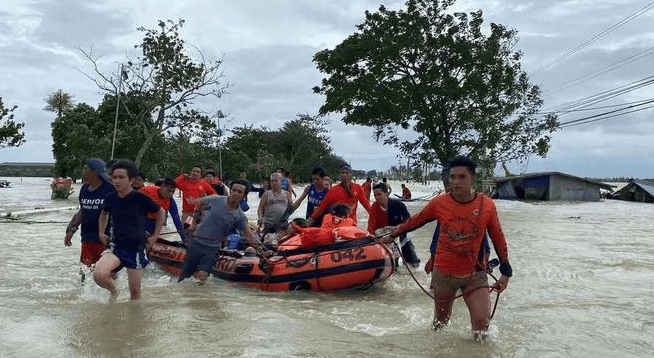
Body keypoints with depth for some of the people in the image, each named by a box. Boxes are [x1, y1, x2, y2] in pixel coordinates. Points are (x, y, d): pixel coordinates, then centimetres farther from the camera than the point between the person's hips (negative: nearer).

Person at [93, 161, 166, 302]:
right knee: (99, 275, -23)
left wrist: (155, 236, 4)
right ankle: (113, 291, 10)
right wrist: (101, 233, 13)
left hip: (137, 249, -2)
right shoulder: (110, 198, 0)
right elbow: (104, 214, 24)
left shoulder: (141, 199, -12)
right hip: (116, 247, 2)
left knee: (135, 292, 4)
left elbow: (161, 212, 4)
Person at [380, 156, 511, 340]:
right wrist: (392, 235, 17)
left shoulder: (486, 205, -8)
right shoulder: (439, 203, -8)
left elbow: (498, 238, 2)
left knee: (482, 324, -12)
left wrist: (505, 271, 2)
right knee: (440, 323, 16)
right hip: (443, 273, 1)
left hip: (475, 274, -1)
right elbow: (414, 221, 8)